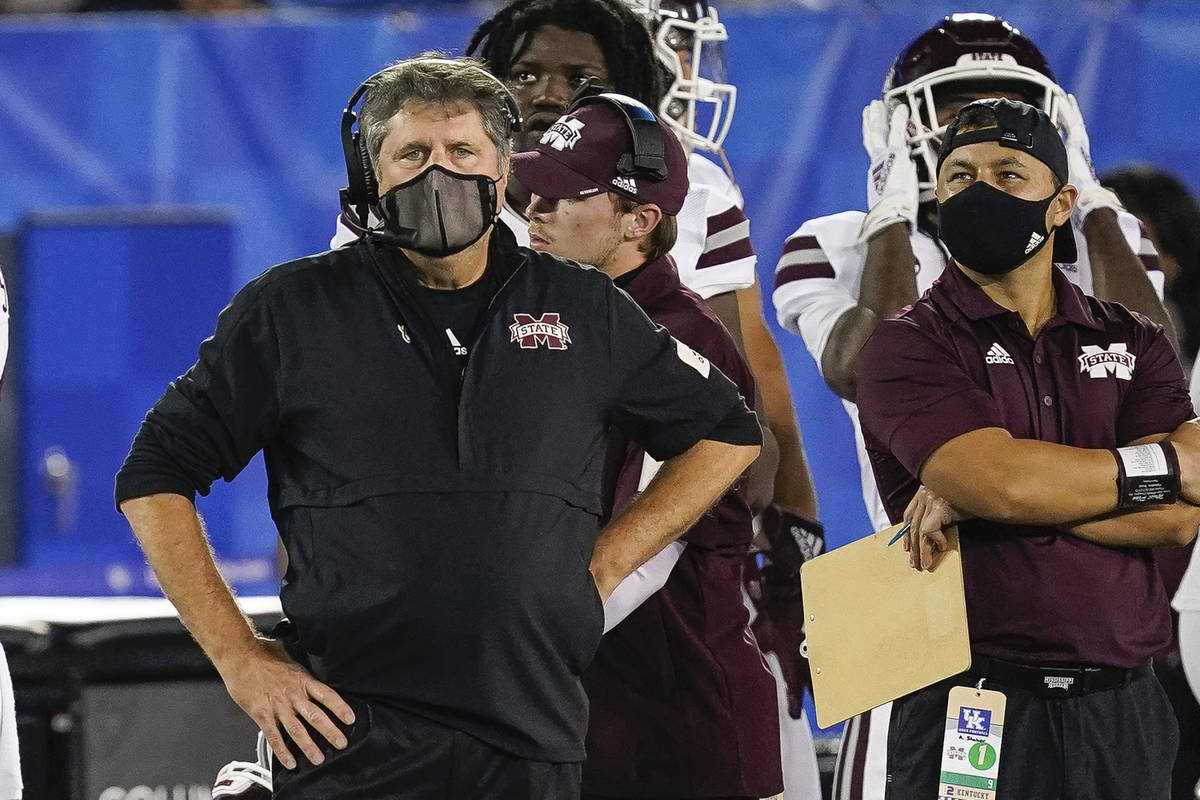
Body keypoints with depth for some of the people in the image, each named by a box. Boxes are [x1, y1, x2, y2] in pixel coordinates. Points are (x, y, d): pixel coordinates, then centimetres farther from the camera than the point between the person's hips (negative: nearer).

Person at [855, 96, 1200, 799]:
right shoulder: (908, 347, 0)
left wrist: (978, 499, -15)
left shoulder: (1134, 344, 10)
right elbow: (1001, 480, -17)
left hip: (1123, 714, 3)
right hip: (975, 709, -3)